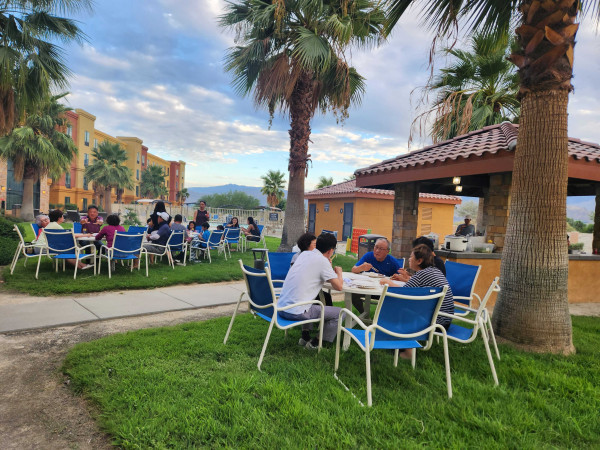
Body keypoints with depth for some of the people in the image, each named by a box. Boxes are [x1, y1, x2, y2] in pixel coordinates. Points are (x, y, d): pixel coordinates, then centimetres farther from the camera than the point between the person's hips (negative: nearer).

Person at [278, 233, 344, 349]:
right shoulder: (323, 261, -10)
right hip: (296, 312, -8)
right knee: (340, 313, 4)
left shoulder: (304, 254, 11)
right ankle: (315, 344, 13)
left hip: (280, 306, 8)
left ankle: (305, 337, 30)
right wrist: (339, 272, 14)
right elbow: (339, 287, -5)